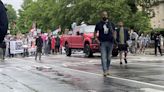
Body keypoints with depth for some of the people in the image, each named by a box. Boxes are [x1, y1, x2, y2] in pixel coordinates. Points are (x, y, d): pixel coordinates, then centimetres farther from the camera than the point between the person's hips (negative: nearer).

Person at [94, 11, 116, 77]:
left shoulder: (111, 24, 10)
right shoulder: (99, 24, 6)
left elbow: (114, 31, 17)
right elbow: (95, 33, 11)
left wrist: (114, 38, 2)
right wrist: (96, 39, -4)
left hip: (110, 42, 2)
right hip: (102, 42, -2)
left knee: (109, 57, 9)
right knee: (103, 57, -10)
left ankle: (107, 70, 24)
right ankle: (105, 71, -14)